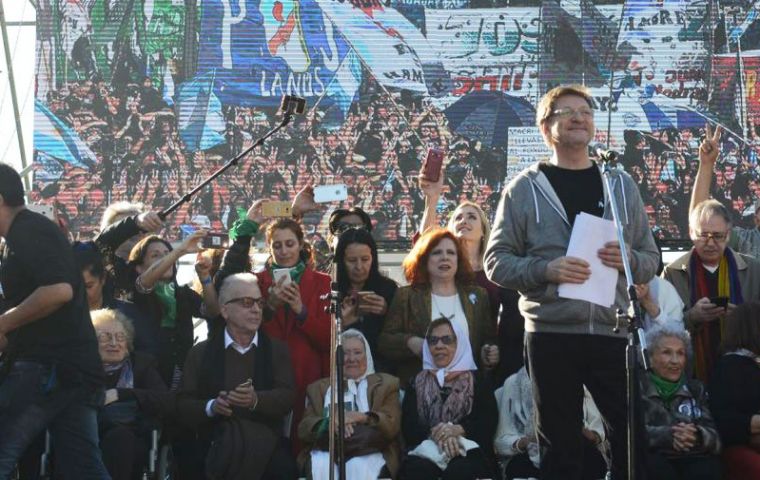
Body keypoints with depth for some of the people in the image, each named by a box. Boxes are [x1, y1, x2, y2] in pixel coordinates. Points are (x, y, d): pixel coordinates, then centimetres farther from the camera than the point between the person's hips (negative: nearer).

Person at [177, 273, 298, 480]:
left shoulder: (277, 349, 15)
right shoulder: (200, 353, 13)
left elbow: (287, 396, 0)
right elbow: (183, 404, 7)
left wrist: (256, 400, -21)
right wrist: (211, 407, -14)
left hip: (266, 442, 1)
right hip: (217, 445, -1)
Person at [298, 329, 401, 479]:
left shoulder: (386, 384, 22)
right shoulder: (318, 388, 27)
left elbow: (393, 425, 5)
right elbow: (304, 429, 11)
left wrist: (362, 417, -15)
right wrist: (331, 423, -11)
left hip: (368, 453, -1)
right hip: (326, 452, 1)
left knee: (359, 468, -37)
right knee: (321, 466, -35)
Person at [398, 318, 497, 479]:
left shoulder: (477, 380, 16)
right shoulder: (417, 382, 20)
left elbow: (488, 422, 2)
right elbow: (408, 425, 5)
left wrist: (458, 430, -19)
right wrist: (436, 434, -17)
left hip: (468, 450, -1)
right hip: (425, 449, 1)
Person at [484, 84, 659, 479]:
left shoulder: (622, 185, 13)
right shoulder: (524, 188, 4)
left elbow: (651, 259, 14)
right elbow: (496, 261, 1)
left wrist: (629, 260, -9)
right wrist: (546, 270, -15)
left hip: (613, 332, 2)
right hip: (551, 335, -2)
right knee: (560, 447, 6)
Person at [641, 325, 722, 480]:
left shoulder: (696, 389, 22)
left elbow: (715, 439, 9)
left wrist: (697, 435, -15)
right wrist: (667, 435, -22)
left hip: (693, 458, 2)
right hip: (653, 457, -2)